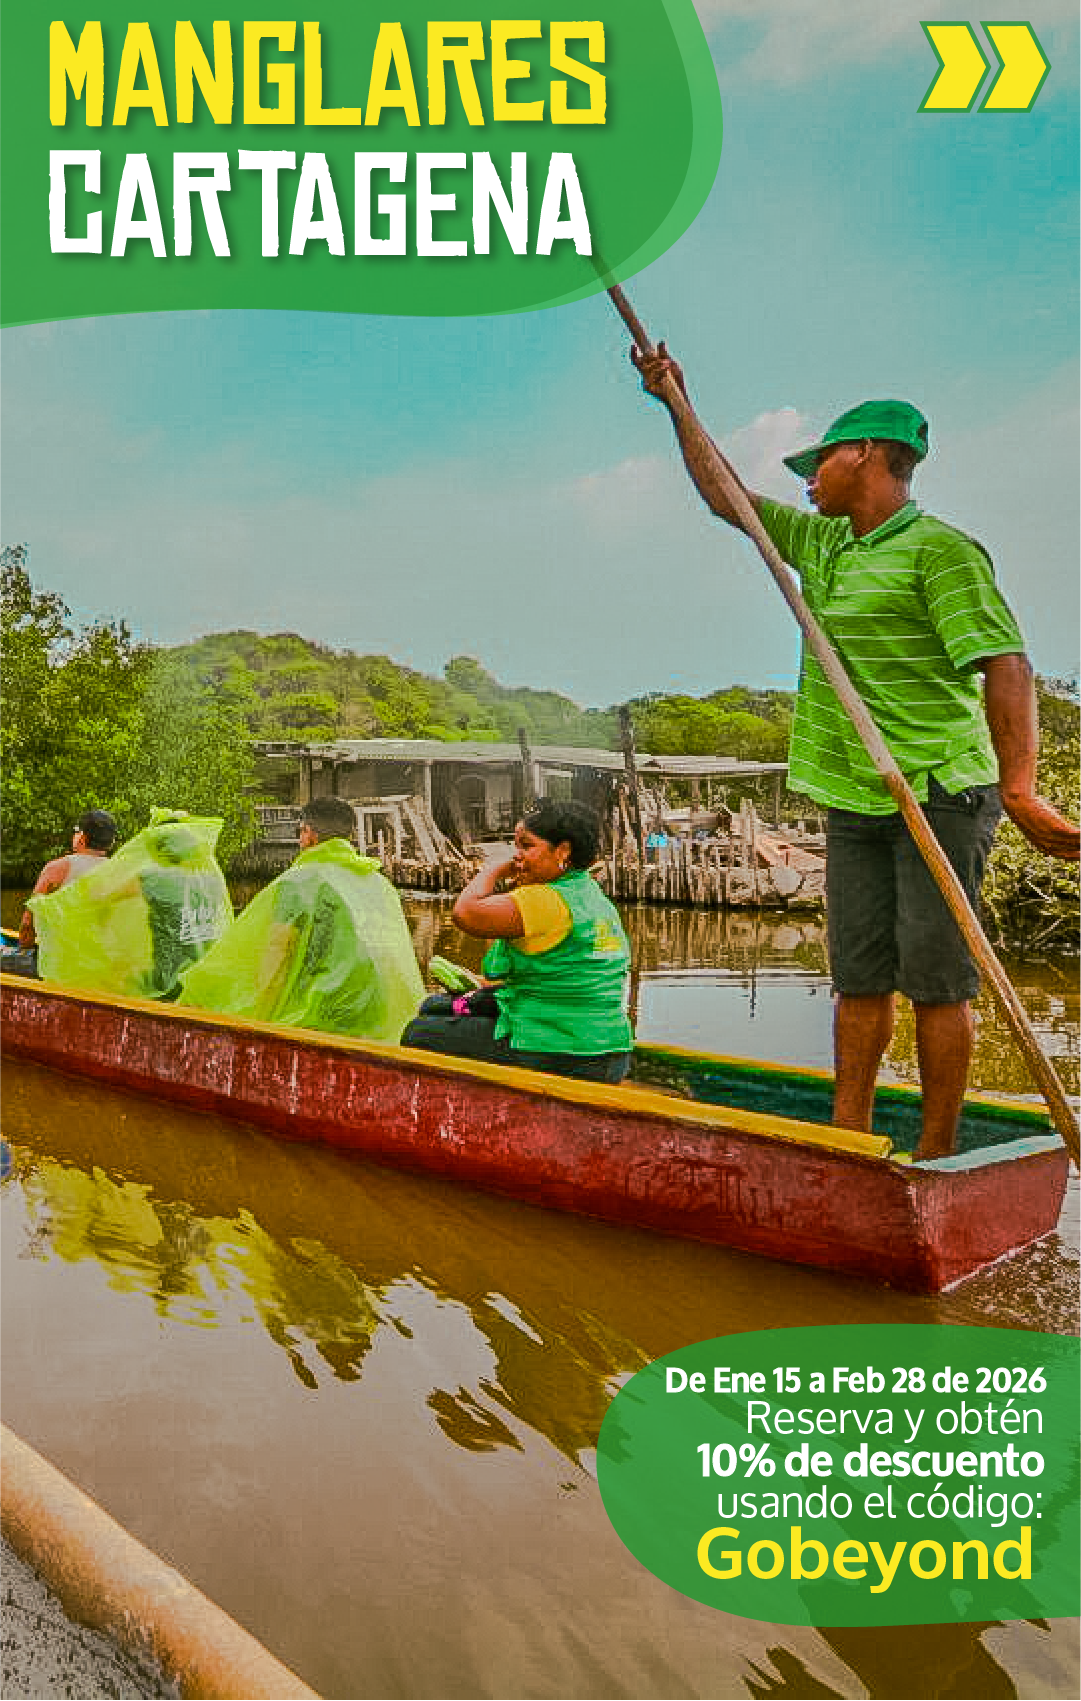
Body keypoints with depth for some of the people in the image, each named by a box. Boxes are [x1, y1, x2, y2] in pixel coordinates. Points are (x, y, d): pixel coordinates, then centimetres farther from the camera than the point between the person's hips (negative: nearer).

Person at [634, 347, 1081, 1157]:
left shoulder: (940, 550, -10)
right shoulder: (821, 543, 16)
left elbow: (1005, 663, -20)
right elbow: (724, 495, 26)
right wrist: (677, 401, 28)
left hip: (941, 793, -8)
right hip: (855, 799, 8)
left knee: (935, 975, -4)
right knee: (859, 976, 7)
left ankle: (934, 1159, 5)